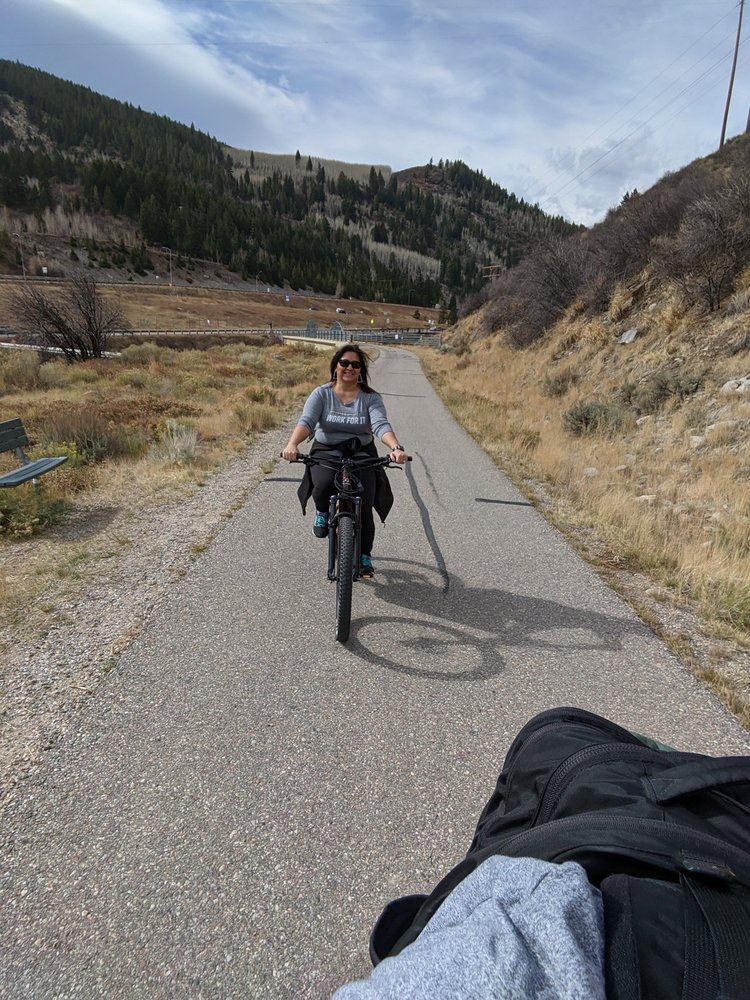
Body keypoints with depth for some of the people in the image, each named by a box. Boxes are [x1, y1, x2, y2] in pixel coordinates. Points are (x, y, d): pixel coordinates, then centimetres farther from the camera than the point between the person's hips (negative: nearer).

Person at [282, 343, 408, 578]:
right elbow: (306, 421, -17)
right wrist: (292, 444, -38)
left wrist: (396, 448, -38)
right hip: (326, 452, 0)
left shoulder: (371, 398, -1)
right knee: (324, 486, -33)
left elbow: (381, 425, -17)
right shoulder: (321, 394, -1)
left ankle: (364, 555, 11)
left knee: (364, 506, -14)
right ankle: (323, 512, 6)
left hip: (361, 455, 1)